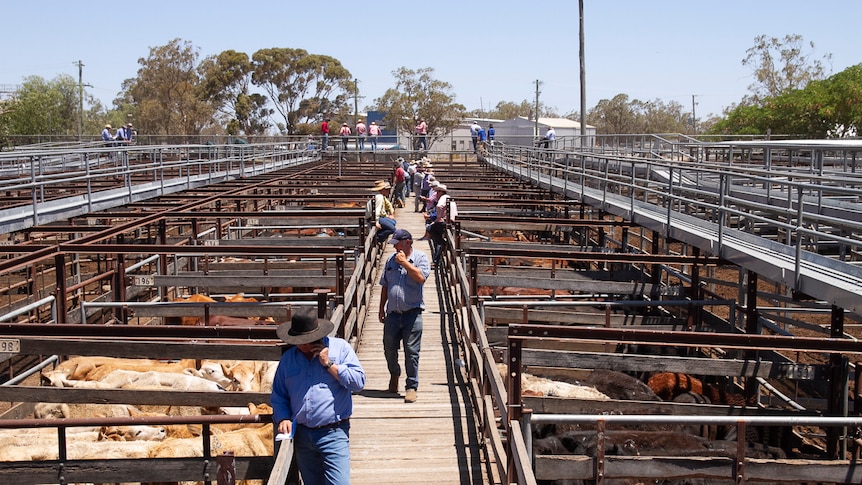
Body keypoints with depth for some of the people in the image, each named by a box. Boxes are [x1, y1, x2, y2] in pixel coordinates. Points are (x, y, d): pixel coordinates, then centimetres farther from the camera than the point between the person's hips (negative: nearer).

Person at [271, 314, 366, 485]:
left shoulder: (340, 348, -1)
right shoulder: (287, 359, 10)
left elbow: (359, 381, -8)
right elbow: (278, 396, 15)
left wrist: (329, 365, -12)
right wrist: (283, 418, -3)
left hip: (333, 434, -4)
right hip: (302, 436, 4)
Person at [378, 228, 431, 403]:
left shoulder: (421, 258, 0)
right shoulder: (391, 260, 12)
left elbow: (421, 277, -18)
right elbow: (385, 286, 18)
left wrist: (405, 262, -15)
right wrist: (381, 308, 16)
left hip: (412, 313, -4)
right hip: (392, 313, 4)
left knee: (411, 351, -4)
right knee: (389, 349, 10)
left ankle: (411, 387, 4)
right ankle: (394, 374, 38)